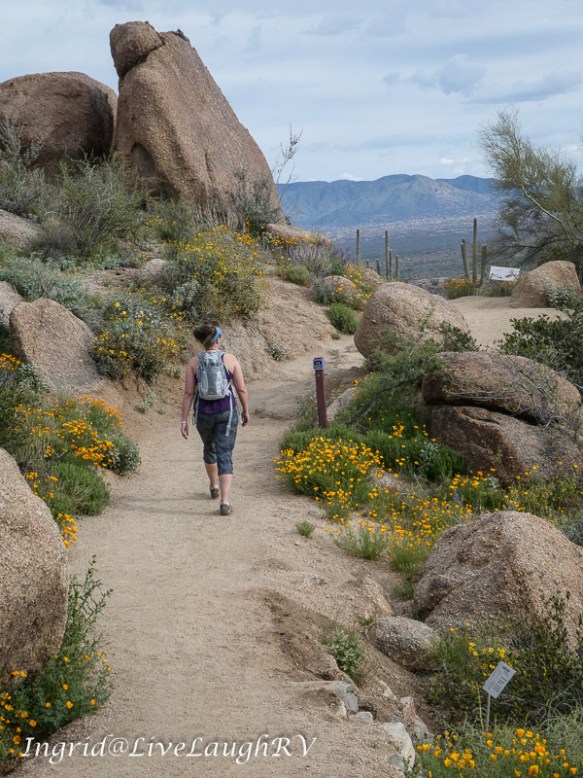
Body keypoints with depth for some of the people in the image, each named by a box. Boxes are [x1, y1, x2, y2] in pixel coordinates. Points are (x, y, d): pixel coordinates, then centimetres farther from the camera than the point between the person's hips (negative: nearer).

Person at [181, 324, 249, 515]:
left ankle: (214, 486, 48)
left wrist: (184, 420, -2)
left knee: (209, 448, 28)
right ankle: (225, 501, -16)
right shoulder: (230, 359, -6)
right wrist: (245, 410, 12)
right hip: (226, 413, -2)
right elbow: (241, 389, -3)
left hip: (204, 414, 2)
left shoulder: (194, 362, -4)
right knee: (224, 456, -2)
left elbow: (188, 393, -6)